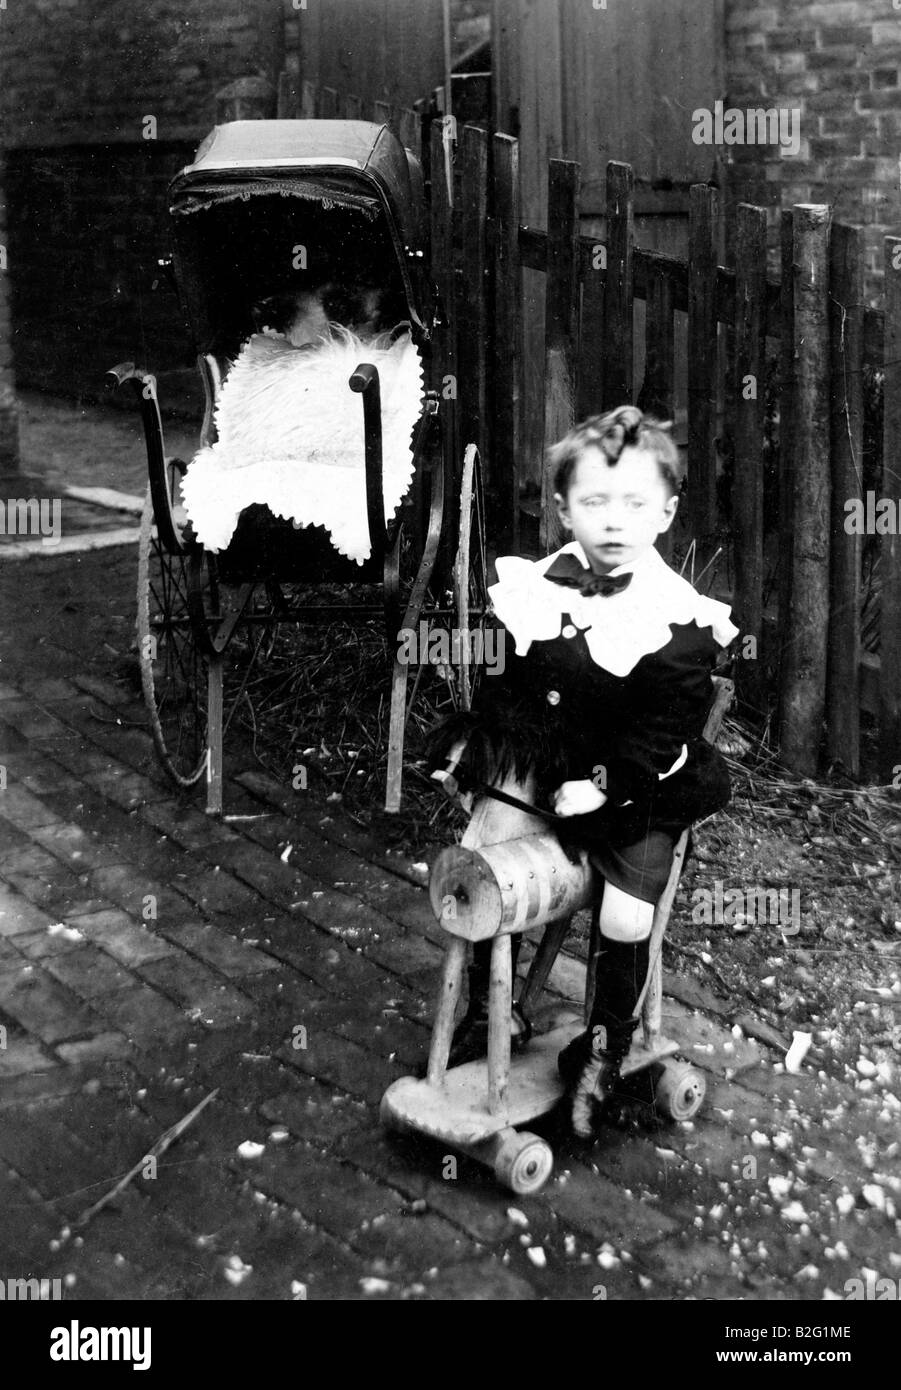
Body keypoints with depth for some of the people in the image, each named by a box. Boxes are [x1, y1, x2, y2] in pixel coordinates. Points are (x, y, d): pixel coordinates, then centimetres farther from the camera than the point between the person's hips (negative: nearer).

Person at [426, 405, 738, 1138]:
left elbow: (667, 727, -16)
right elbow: (505, 685, 6)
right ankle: (491, 1013, 21)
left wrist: (604, 785, -21)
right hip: (538, 775, 4)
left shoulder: (680, 620, -16)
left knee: (625, 918, -12)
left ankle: (605, 1047, 15)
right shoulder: (537, 589, -4)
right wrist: (477, 744, -5)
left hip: (634, 795, -4)